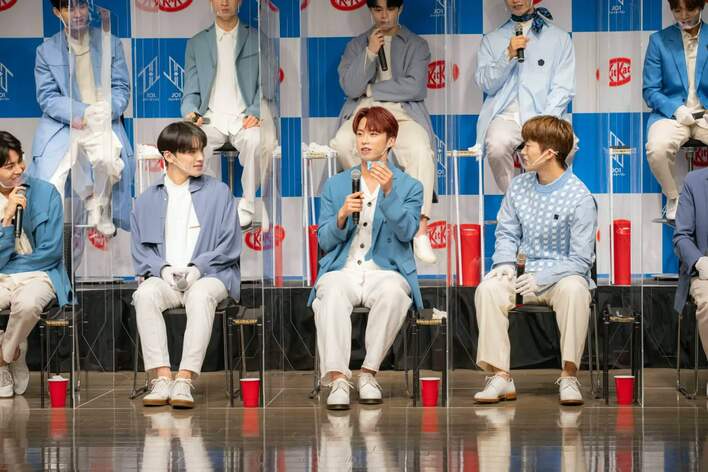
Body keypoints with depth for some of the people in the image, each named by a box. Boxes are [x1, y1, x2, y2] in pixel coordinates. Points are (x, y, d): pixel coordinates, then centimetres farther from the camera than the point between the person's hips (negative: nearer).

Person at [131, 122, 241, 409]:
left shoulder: (218, 192, 11)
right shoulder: (147, 200, 15)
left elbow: (230, 244, 4)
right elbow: (140, 250, 11)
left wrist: (197, 269, -10)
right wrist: (163, 269, -9)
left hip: (208, 276, -2)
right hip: (164, 277, 2)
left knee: (200, 295, -37)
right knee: (145, 294, -32)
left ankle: (185, 380, -42)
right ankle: (162, 378, -35)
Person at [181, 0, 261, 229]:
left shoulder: (257, 40, 11)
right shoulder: (196, 44, 16)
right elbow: (191, 92, 14)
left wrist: (255, 112, -12)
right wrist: (190, 113, -9)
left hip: (244, 118, -1)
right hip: (212, 118, 1)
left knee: (255, 141, -36)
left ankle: (246, 208, -24)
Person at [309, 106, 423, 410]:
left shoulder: (410, 187, 13)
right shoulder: (335, 185, 19)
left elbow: (406, 231, -6)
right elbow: (324, 242, 11)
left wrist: (388, 191, -18)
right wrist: (342, 216, -8)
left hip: (385, 272, -1)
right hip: (342, 270, 1)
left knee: (393, 292, -37)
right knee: (332, 293, -35)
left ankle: (369, 373, -26)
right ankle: (337, 379, -41)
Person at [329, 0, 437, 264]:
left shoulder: (416, 45, 15)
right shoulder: (357, 45, 19)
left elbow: (416, 88, -1)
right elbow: (350, 88, 3)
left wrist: (371, 89, 2)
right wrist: (370, 52, -6)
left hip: (404, 113, -1)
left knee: (420, 150, -35)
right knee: (343, 144, -34)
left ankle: (420, 232, -37)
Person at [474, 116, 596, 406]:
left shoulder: (579, 197, -11)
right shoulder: (519, 186, 7)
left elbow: (581, 260, -12)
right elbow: (507, 233, 14)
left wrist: (541, 278, -21)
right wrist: (504, 263, -8)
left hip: (563, 275, -4)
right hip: (524, 273, 4)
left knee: (574, 289, -39)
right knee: (487, 289, -26)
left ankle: (569, 376, -30)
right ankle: (500, 377, -26)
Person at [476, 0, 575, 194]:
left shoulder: (559, 37, 13)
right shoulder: (491, 40, 18)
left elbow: (563, 88, 3)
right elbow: (485, 85, 7)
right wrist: (508, 56, -10)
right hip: (506, 116, 1)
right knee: (497, 145, -34)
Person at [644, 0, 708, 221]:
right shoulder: (659, 40, 7)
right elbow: (650, 90, 5)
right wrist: (676, 110, -12)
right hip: (671, 112, -1)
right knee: (657, 148, -34)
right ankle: (673, 199, -6)